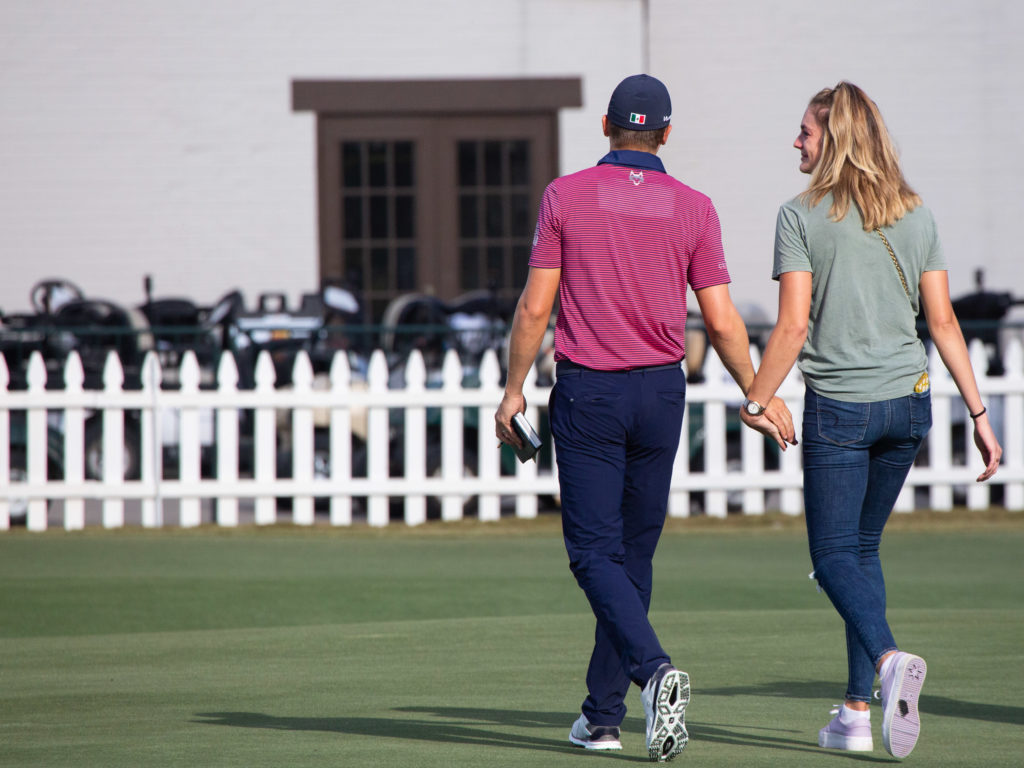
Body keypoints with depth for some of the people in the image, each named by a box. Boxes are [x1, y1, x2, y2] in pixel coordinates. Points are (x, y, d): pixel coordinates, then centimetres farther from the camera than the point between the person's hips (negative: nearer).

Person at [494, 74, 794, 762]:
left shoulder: (565, 196, -3)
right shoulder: (692, 208, 0)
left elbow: (535, 307, -4)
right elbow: (722, 322, -1)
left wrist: (514, 389, 7)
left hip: (587, 394, -2)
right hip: (660, 393, 2)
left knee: (595, 555, -2)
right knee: (634, 555, 12)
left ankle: (654, 669, -27)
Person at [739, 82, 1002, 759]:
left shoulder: (803, 217, -8)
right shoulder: (916, 215, 6)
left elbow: (794, 326, -12)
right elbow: (943, 321, 5)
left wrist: (756, 401, -2)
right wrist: (978, 412, 7)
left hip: (837, 407, -5)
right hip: (909, 400, 5)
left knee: (835, 554, 2)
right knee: (864, 547, 16)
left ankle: (889, 658, -27)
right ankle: (859, 709, 13)